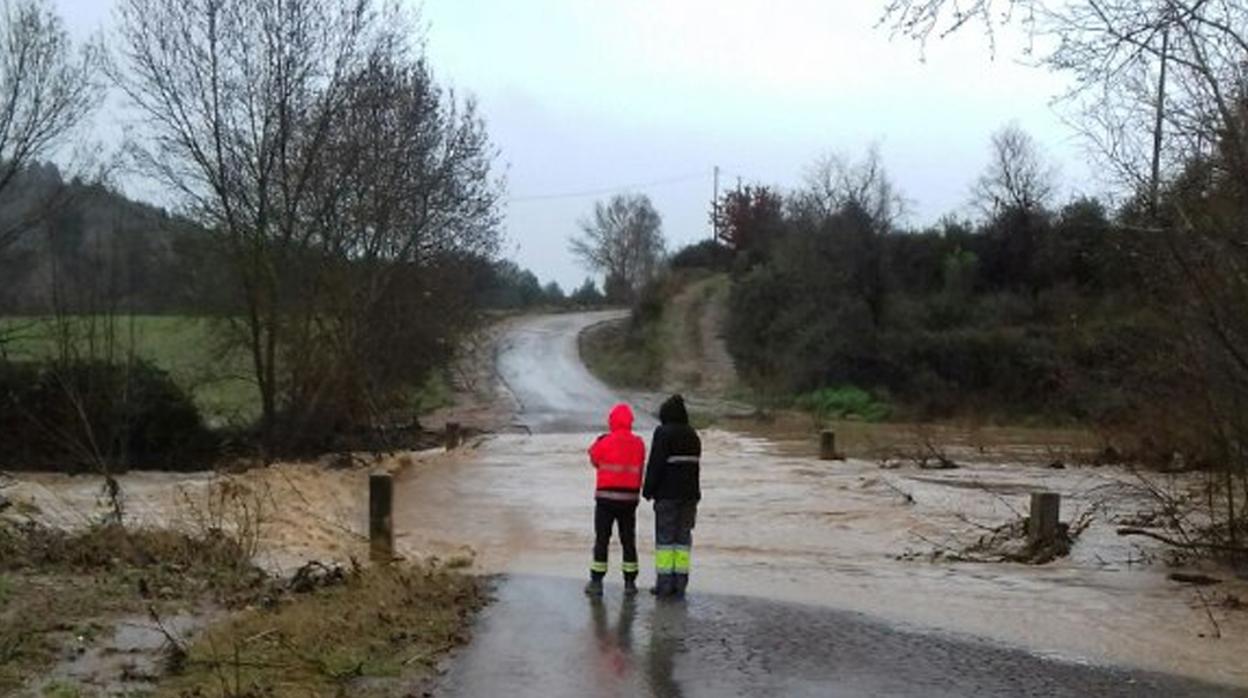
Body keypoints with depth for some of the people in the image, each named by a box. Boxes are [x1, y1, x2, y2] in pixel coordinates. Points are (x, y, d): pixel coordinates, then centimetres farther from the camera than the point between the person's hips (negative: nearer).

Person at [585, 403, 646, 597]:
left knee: (602, 540, 4)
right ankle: (630, 582, 12)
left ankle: (596, 582, 3)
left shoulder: (605, 442, -11)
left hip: (606, 497, -3)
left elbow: (594, 460, 4)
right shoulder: (639, 444, -2)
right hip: (630, 498, 3)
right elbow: (640, 466, 3)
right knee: (628, 540, 11)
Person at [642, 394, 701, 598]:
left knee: (665, 537, -1)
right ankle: (680, 583, 7)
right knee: (683, 537, 8)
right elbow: (695, 465, 14)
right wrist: (693, 491, 17)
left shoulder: (663, 433, -9)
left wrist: (648, 489, -5)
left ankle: (664, 583, -1)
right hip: (690, 493, 6)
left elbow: (655, 464, -13)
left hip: (667, 494, -6)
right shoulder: (693, 435, 11)